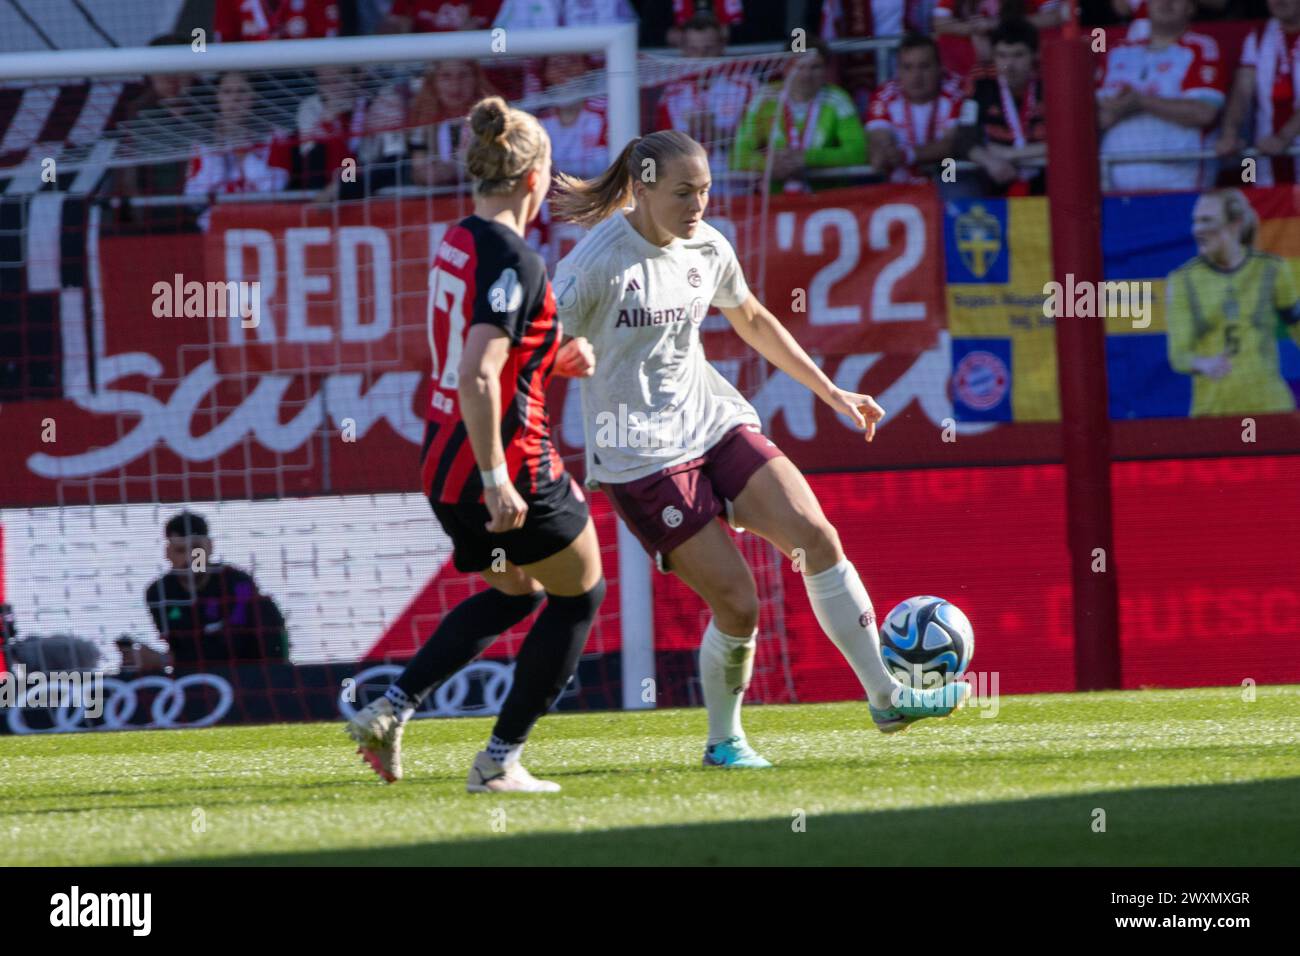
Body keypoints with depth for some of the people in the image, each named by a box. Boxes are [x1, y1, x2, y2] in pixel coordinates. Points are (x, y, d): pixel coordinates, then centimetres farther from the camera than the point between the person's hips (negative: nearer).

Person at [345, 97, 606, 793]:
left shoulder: (455, 244, 7)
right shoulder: (515, 260, -20)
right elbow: (477, 378, -28)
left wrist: (552, 360, 11)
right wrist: (497, 478, -27)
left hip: (443, 466, 8)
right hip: (508, 461, -8)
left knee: (514, 593, 28)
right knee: (579, 595, 14)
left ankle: (391, 708, 13)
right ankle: (500, 760, 12)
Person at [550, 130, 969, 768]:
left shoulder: (707, 248, 5)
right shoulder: (597, 264, -16)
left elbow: (751, 320, 23)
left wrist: (830, 392, 24)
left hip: (713, 422, 6)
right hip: (641, 457, -6)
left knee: (815, 535, -13)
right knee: (737, 604, -11)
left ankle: (886, 697, -5)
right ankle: (722, 740, 14)